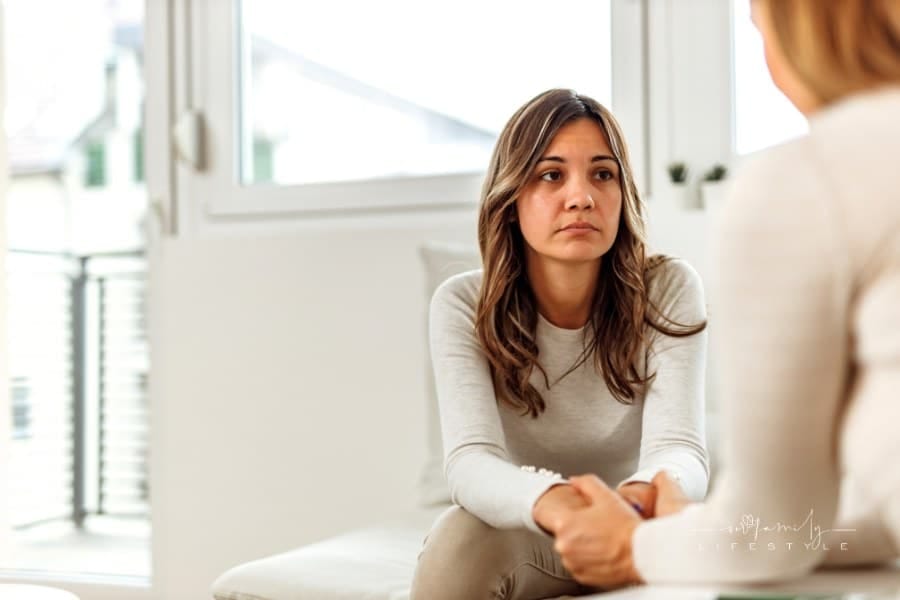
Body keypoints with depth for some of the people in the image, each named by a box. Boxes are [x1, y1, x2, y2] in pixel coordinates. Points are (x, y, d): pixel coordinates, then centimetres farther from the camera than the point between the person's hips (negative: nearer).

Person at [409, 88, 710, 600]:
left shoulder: (668, 291, -16)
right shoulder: (464, 306, -17)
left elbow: (679, 449, -28)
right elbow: (470, 461, -31)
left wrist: (646, 494, -55)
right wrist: (548, 500, -56)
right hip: (520, 541, 0)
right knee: (461, 539, -33)